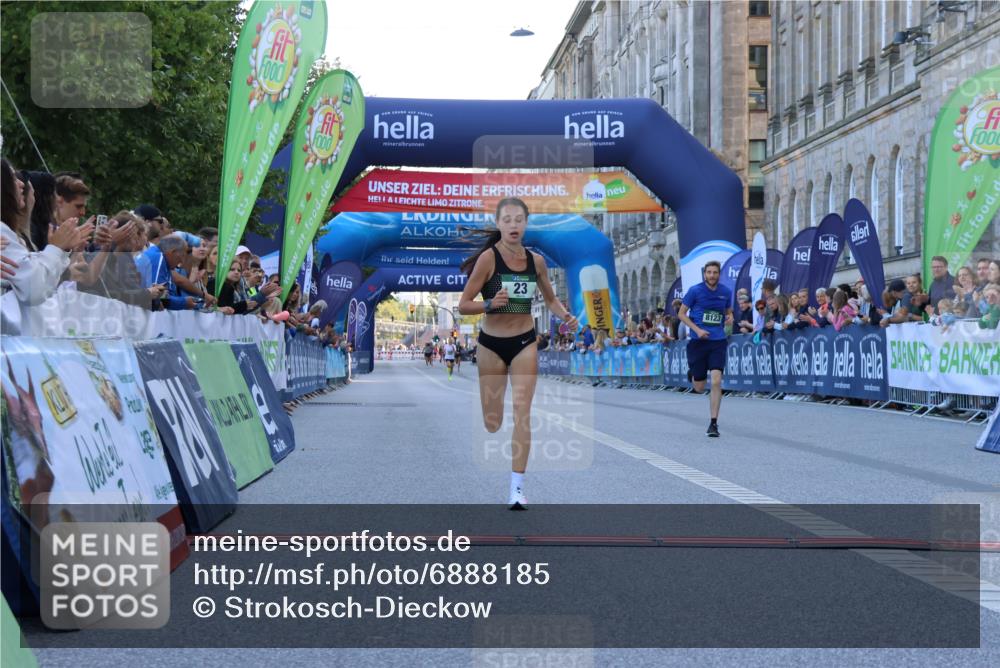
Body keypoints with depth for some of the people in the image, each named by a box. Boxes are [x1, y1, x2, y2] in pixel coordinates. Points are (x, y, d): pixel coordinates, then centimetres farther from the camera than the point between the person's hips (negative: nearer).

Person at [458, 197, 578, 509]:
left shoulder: (536, 260, -1)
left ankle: (517, 488, -5)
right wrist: (489, 304, -30)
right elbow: (463, 305, -12)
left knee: (522, 414, -8)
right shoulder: (488, 258, -12)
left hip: (525, 343, 2)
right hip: (491, 344, -2)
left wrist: (565, 315, -4)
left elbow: (550, 298, 16)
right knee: (492, 423, 6)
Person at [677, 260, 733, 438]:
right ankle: (692, 373, 44)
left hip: (718, 341, 1)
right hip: (698, 342, -1)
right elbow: (681, 314, 1)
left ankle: (714, 423, -7)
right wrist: (697, 330, -12)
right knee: (699, 388, 5)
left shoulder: (726, 292, 5)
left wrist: (730, 318, -4)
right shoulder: (695, 291, -4)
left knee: (716, 382, -15)